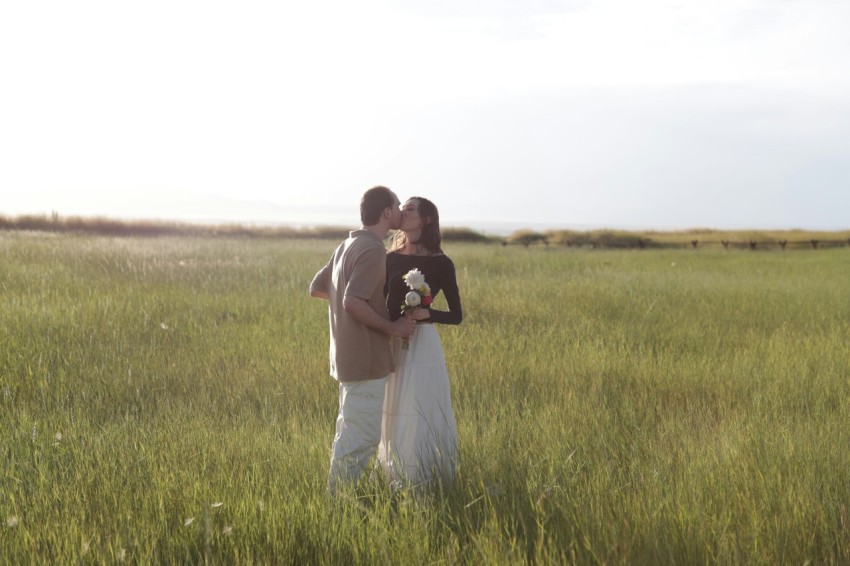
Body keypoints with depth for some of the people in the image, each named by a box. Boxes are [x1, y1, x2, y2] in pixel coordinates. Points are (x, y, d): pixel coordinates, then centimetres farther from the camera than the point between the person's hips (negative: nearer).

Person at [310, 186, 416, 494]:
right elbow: (352, 303, -27)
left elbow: (316, 288, 19)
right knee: (363, 437, -4)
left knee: (350, 432, 18)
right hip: (366, 357, -10)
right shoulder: (372, 250, -18)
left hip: (347, 355, 10)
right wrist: (392, 327, -18)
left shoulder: (347, 246, 12)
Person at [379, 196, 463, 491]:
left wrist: (427, 314, -21)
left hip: (422, 343, -4)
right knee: (393, 415, 11)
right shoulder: (391, 259, 6)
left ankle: (426, 483, 8)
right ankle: (396, 479, 24)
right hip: (390, 343, 4)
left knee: (420, 414, -3)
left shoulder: (440, 264, -5)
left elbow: (456, 315, -4)